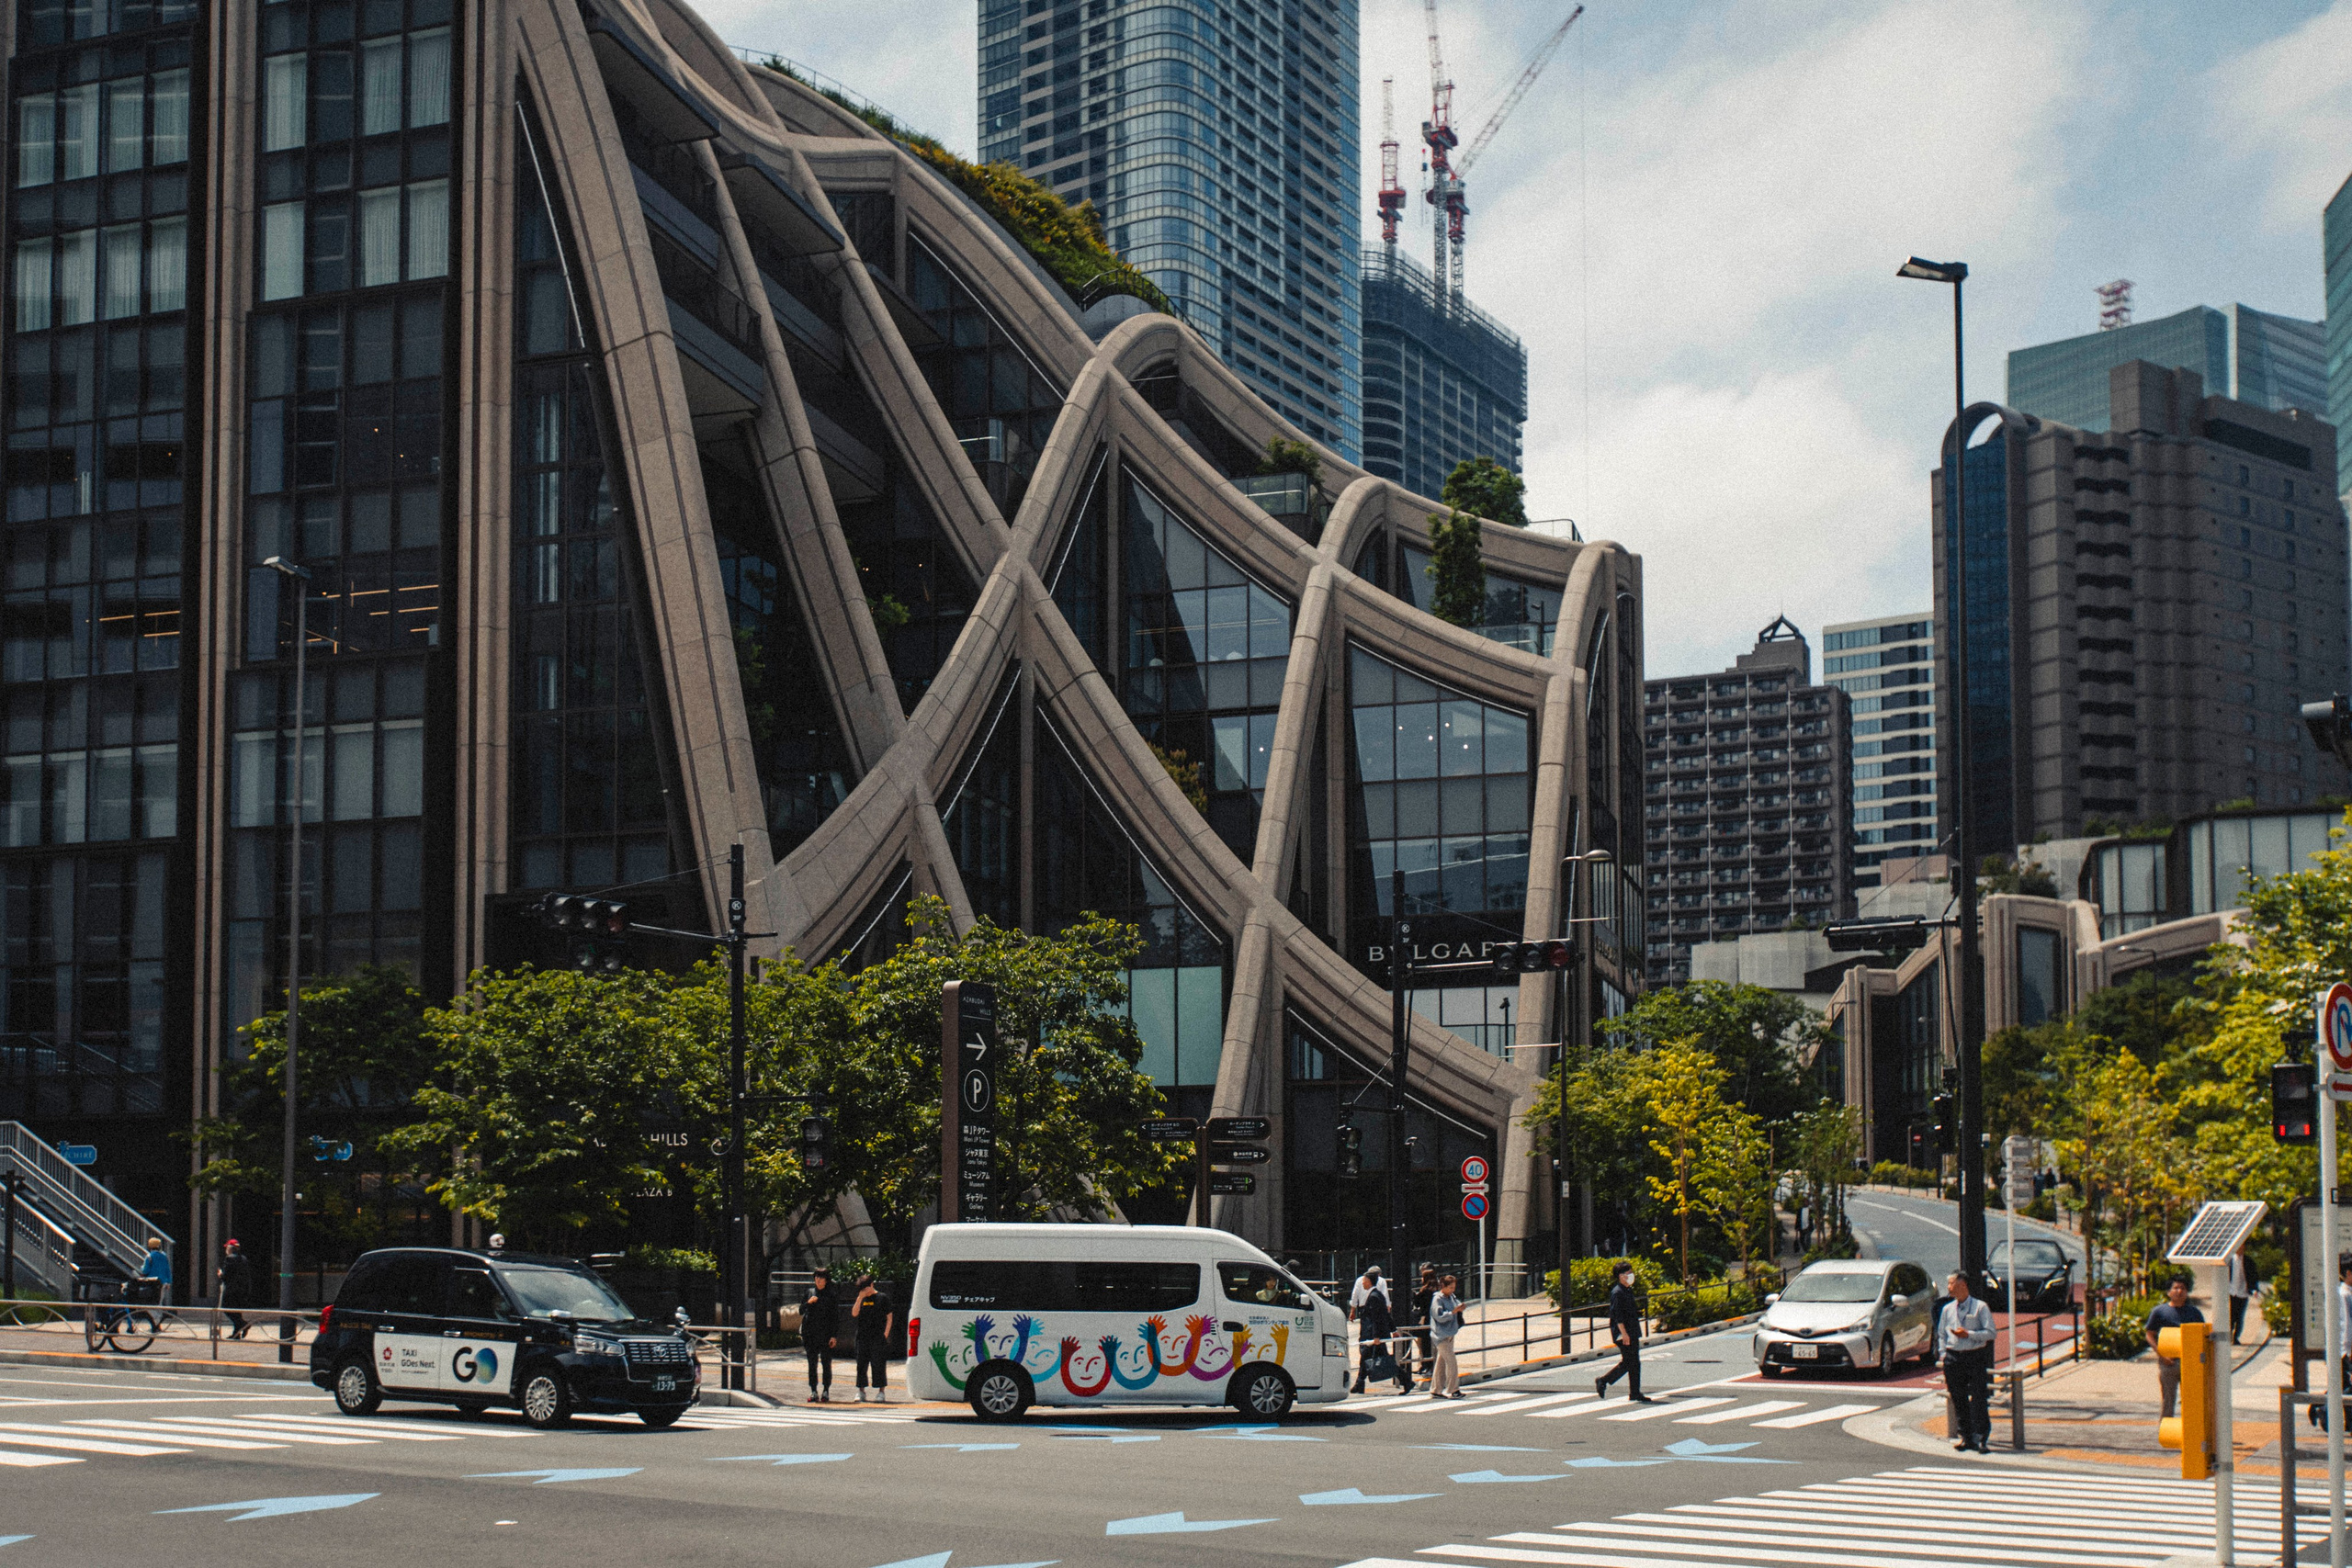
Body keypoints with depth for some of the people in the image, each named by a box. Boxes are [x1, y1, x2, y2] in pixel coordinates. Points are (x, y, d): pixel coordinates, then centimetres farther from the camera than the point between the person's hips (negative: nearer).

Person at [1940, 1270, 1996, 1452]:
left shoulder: (1980, 1307, -2)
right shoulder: (1947, 1309, 12)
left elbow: (1990, 1333, -6)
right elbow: (1941, 1334, 19)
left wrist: (1968, 1334, -15)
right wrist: (1943, 1354, 8)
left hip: (1975, 1357, -4)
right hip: (1954, 1358, 4)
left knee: (1979, 1400, -6)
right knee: (1958, 1400, 6)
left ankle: (1982, 1439, -3)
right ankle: (1966, 1437, 14)